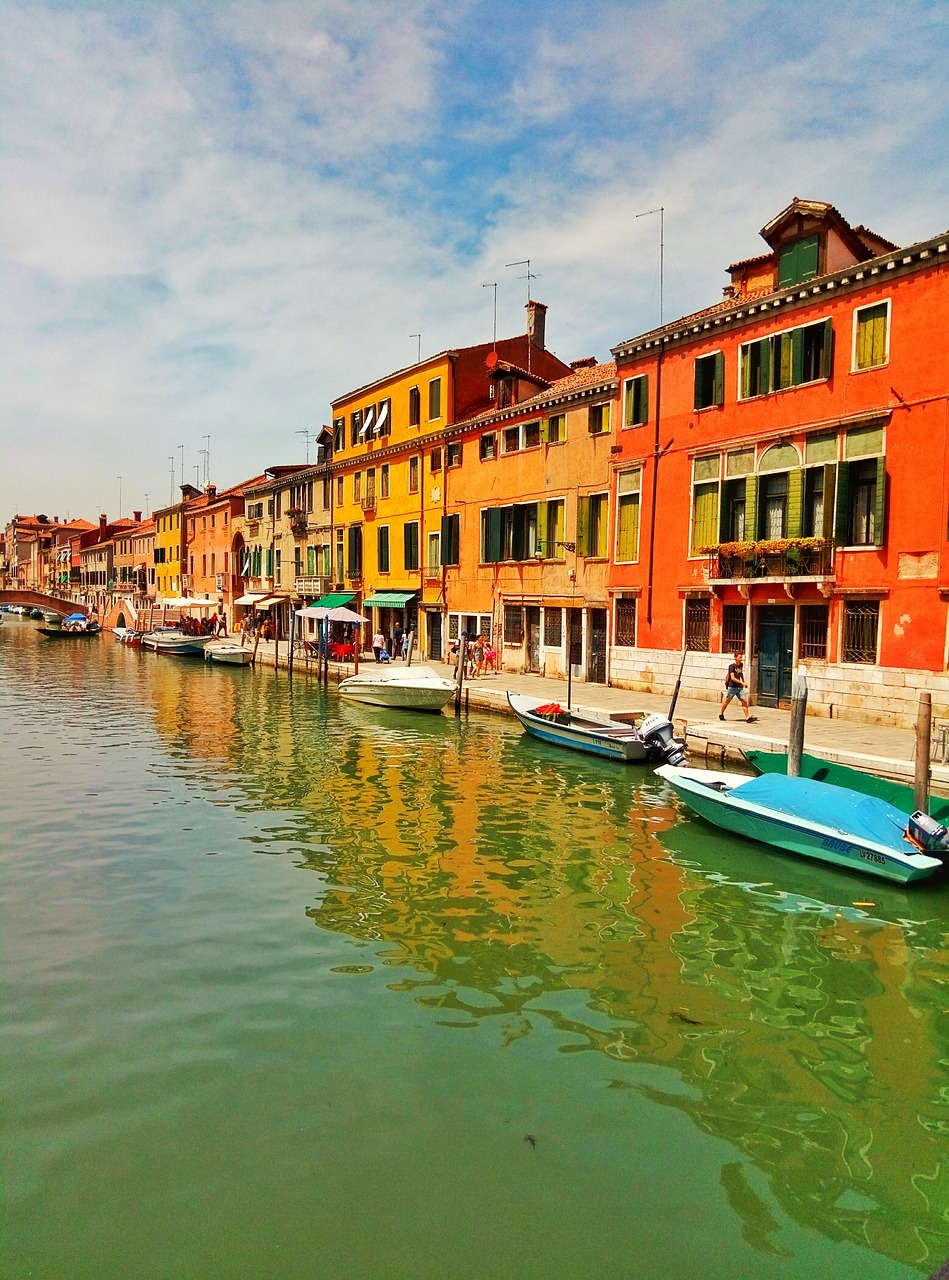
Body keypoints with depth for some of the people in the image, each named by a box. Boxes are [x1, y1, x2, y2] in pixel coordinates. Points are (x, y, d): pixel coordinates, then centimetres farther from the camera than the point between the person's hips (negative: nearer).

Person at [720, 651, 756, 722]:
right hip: (732, 687, -5)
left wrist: (743, 682, 23)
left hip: (739, 687, 5)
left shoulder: (741, 665, 7)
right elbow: (733, 678, -22)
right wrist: (742, 683, -27)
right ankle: (721, 714, 30)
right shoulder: (732, 666, -14)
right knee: (727, 701, 9)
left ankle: (747, 718, -10)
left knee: (744, 701, -6)